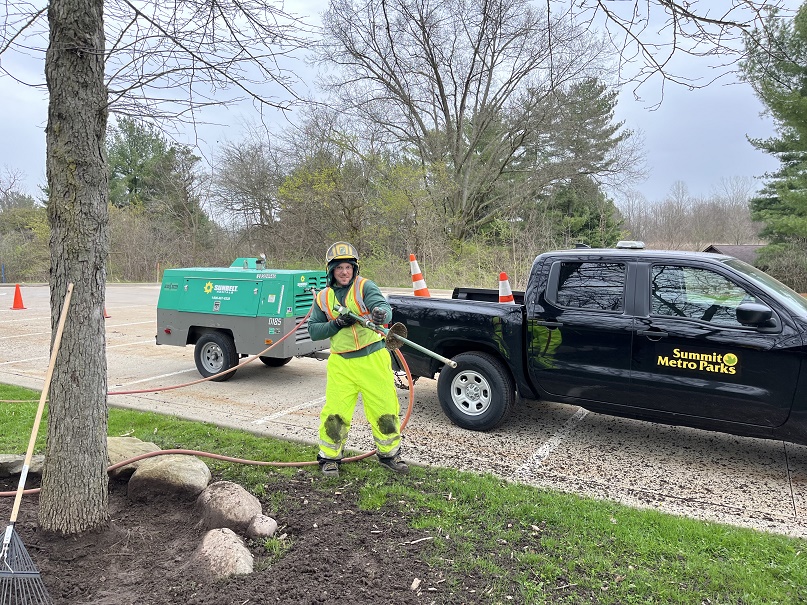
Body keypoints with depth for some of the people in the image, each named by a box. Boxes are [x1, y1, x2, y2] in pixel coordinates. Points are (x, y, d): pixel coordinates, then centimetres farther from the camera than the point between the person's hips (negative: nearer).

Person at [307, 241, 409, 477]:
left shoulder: (364, 286, -2)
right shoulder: (323, 297, 8)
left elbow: (383, 306, -20)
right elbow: (313, 331, 8)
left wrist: (381, 314, -44)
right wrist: (336, 324, -10)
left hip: (373, 359, -1)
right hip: (341, 363, 2)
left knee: (385, 408, 6)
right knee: (335, 412, 1)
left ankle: (389, 453, 27)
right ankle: (329, 456, 23)